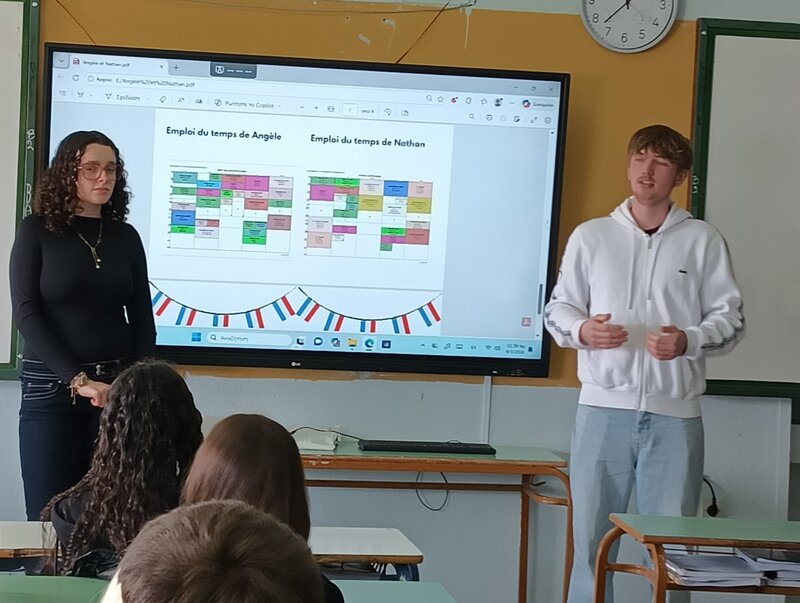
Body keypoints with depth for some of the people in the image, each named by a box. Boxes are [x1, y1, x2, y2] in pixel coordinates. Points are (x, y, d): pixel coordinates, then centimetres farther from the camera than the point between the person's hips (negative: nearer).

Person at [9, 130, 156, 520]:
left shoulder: (125, 237, 11)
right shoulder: (37, 231, 1)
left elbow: (142, 319, 11)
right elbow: (26, 314, -7)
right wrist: (78, 380, -16)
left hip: (116, 388, 3)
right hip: (51, 387, -2)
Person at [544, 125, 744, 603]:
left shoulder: (703, 240, 6)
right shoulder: (591, 235, 10)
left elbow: (730, 316, 5)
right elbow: (558, 307, 12)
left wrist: (688, 341, -14)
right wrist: (581, 330, -10)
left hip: (674, 414, -1)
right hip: (603, 407, 1)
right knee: (592, 536, 3)